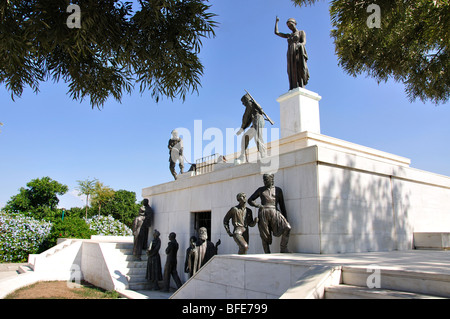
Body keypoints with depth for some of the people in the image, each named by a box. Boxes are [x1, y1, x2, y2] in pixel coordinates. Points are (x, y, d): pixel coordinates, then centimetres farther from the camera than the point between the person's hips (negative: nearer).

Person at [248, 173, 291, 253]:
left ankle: (283, 248, -8)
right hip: (263, 213, 0)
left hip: (274, 213, 0)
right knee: (265, 235, -3)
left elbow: (282, 206, 15)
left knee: (287, 227, -21)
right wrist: (258, 205, -1)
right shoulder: (260, 190, 15)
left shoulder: (278, 190, 15)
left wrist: (286, 219, 9)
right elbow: (250, 200, 18)